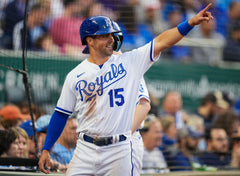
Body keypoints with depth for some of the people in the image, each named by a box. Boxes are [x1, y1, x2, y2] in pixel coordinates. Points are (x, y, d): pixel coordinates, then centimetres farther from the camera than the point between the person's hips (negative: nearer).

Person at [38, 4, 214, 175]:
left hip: (119, 151, 0)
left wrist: (191, 22, -14)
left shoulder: (129, 62, 5)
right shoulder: (75, 76, 5)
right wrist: (46, 149, 6)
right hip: (86, 150, 0)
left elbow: (161, 42, -3)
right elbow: (61, 115, 10)